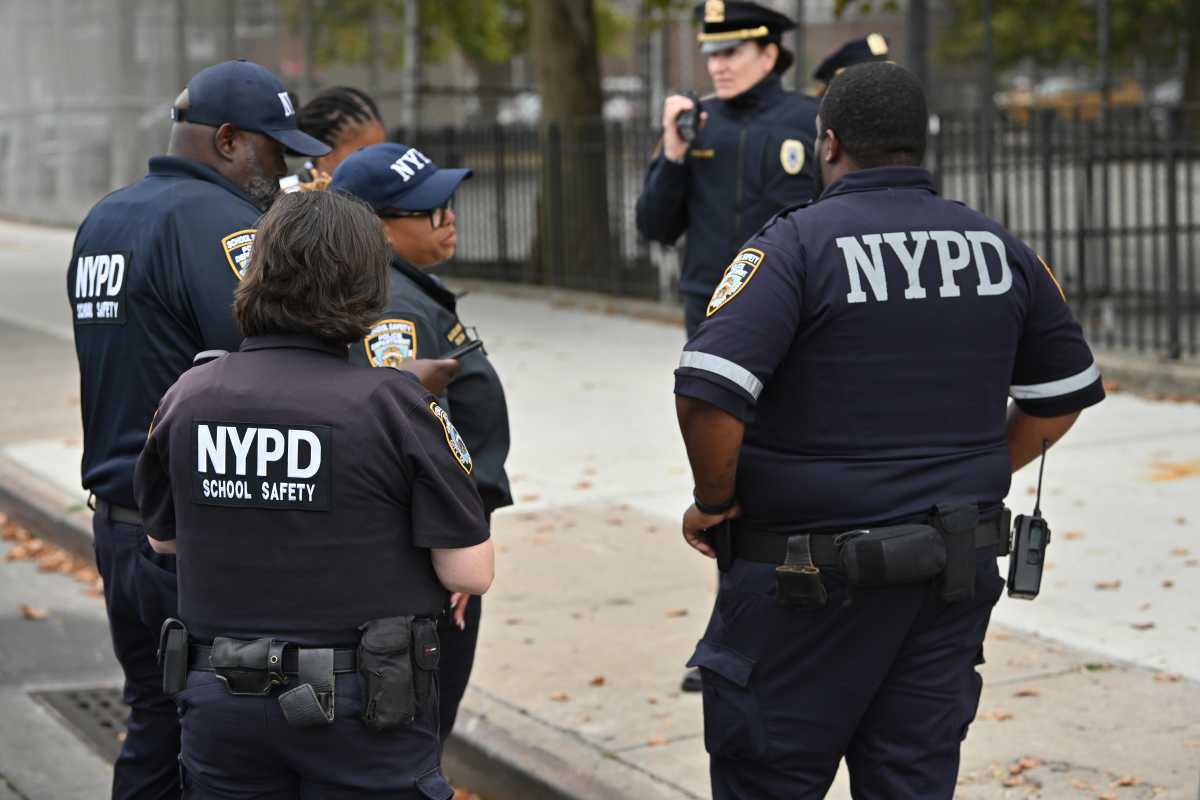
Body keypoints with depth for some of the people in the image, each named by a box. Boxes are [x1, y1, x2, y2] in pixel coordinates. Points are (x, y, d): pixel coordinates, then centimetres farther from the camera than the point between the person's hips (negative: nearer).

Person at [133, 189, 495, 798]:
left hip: (220, 700, 3)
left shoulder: (187, 398, -3)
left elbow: (162, 537, 13)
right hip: (360, 705, -3)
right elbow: (470, 573, -13)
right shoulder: (391, 402, -15)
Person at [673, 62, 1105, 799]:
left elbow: (707, 396, -23)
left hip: (816, 576, -5)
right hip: (958, 568, 5)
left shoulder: (798, 244, -12)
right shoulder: (997, 248, 5)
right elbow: (1065, 394, 15)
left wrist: (715, 502, -7)